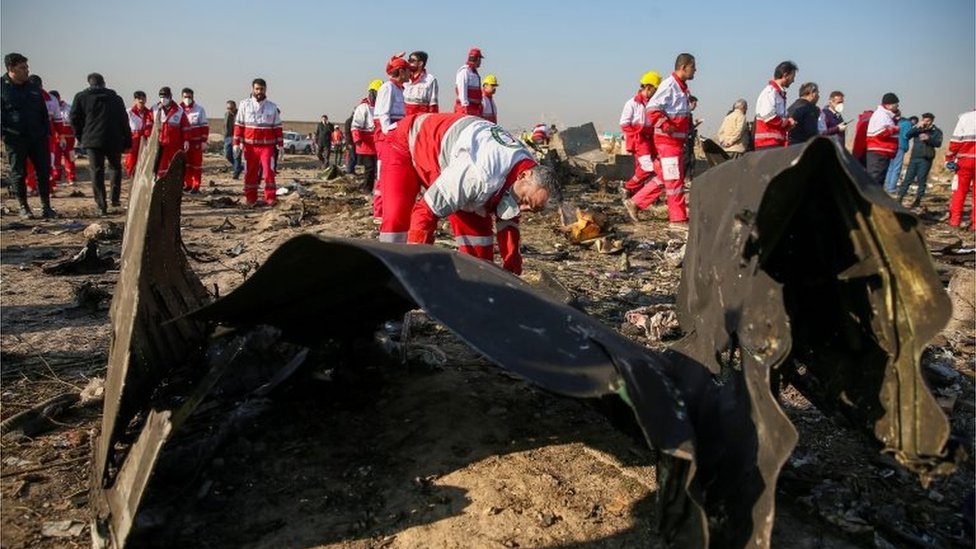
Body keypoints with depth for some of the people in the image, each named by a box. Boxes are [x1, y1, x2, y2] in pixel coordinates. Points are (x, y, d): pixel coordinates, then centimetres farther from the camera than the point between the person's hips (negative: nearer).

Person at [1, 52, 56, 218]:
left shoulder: (34, 89, 13)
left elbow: (43, 113, 19)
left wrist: (46, 132, 11)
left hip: (37, 137, 4)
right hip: (15, 139, -4)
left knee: (44, 171, 2)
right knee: (18, 174, 4)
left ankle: (46, 207, 10)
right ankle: (23, 208, 13)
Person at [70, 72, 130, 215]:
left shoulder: (81, 97, 7)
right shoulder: (116, 98, 10)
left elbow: (74, 119, 5)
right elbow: (124, 122, 8)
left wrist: (81, 137, 17)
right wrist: (127, 142, 11)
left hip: (93, 140, -1)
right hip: (114, 140, 1)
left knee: (97, 171, 1)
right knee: (115, 167, 18)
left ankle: (101, 206, -3)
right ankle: (115, 198, 8)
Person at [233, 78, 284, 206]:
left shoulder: (272, 107, 7)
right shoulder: (244, 105, 5)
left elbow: (278, 127, 9)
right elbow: (238, 125, 4)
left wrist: (280, 145, 5)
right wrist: (236, 143, 0)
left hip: (267, 146, -1)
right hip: (250, 146, 1)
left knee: (269, 172, -8)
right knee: (250, 173, 6)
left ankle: (270, 199, -2)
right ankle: (250, 198, 15)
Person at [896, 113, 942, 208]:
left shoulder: (936, 131, 5)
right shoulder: (917, 128, 12)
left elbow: (938, 143, -8)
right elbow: (908, 135, -3)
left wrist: (928, 138, -23)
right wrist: (917, 127, -13)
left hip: (926, 159, -2)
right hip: (914, 157, 2)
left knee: (921, 180, 0)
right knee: (908, 178, 0)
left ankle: (918, 200, 8)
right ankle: (900, 198, 0)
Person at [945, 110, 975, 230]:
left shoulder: (965, 117, 4)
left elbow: (956, 140, -3)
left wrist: (949, 158, 0)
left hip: (965, 159, -1)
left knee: (960, 190, 9)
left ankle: (955, 220, 6)